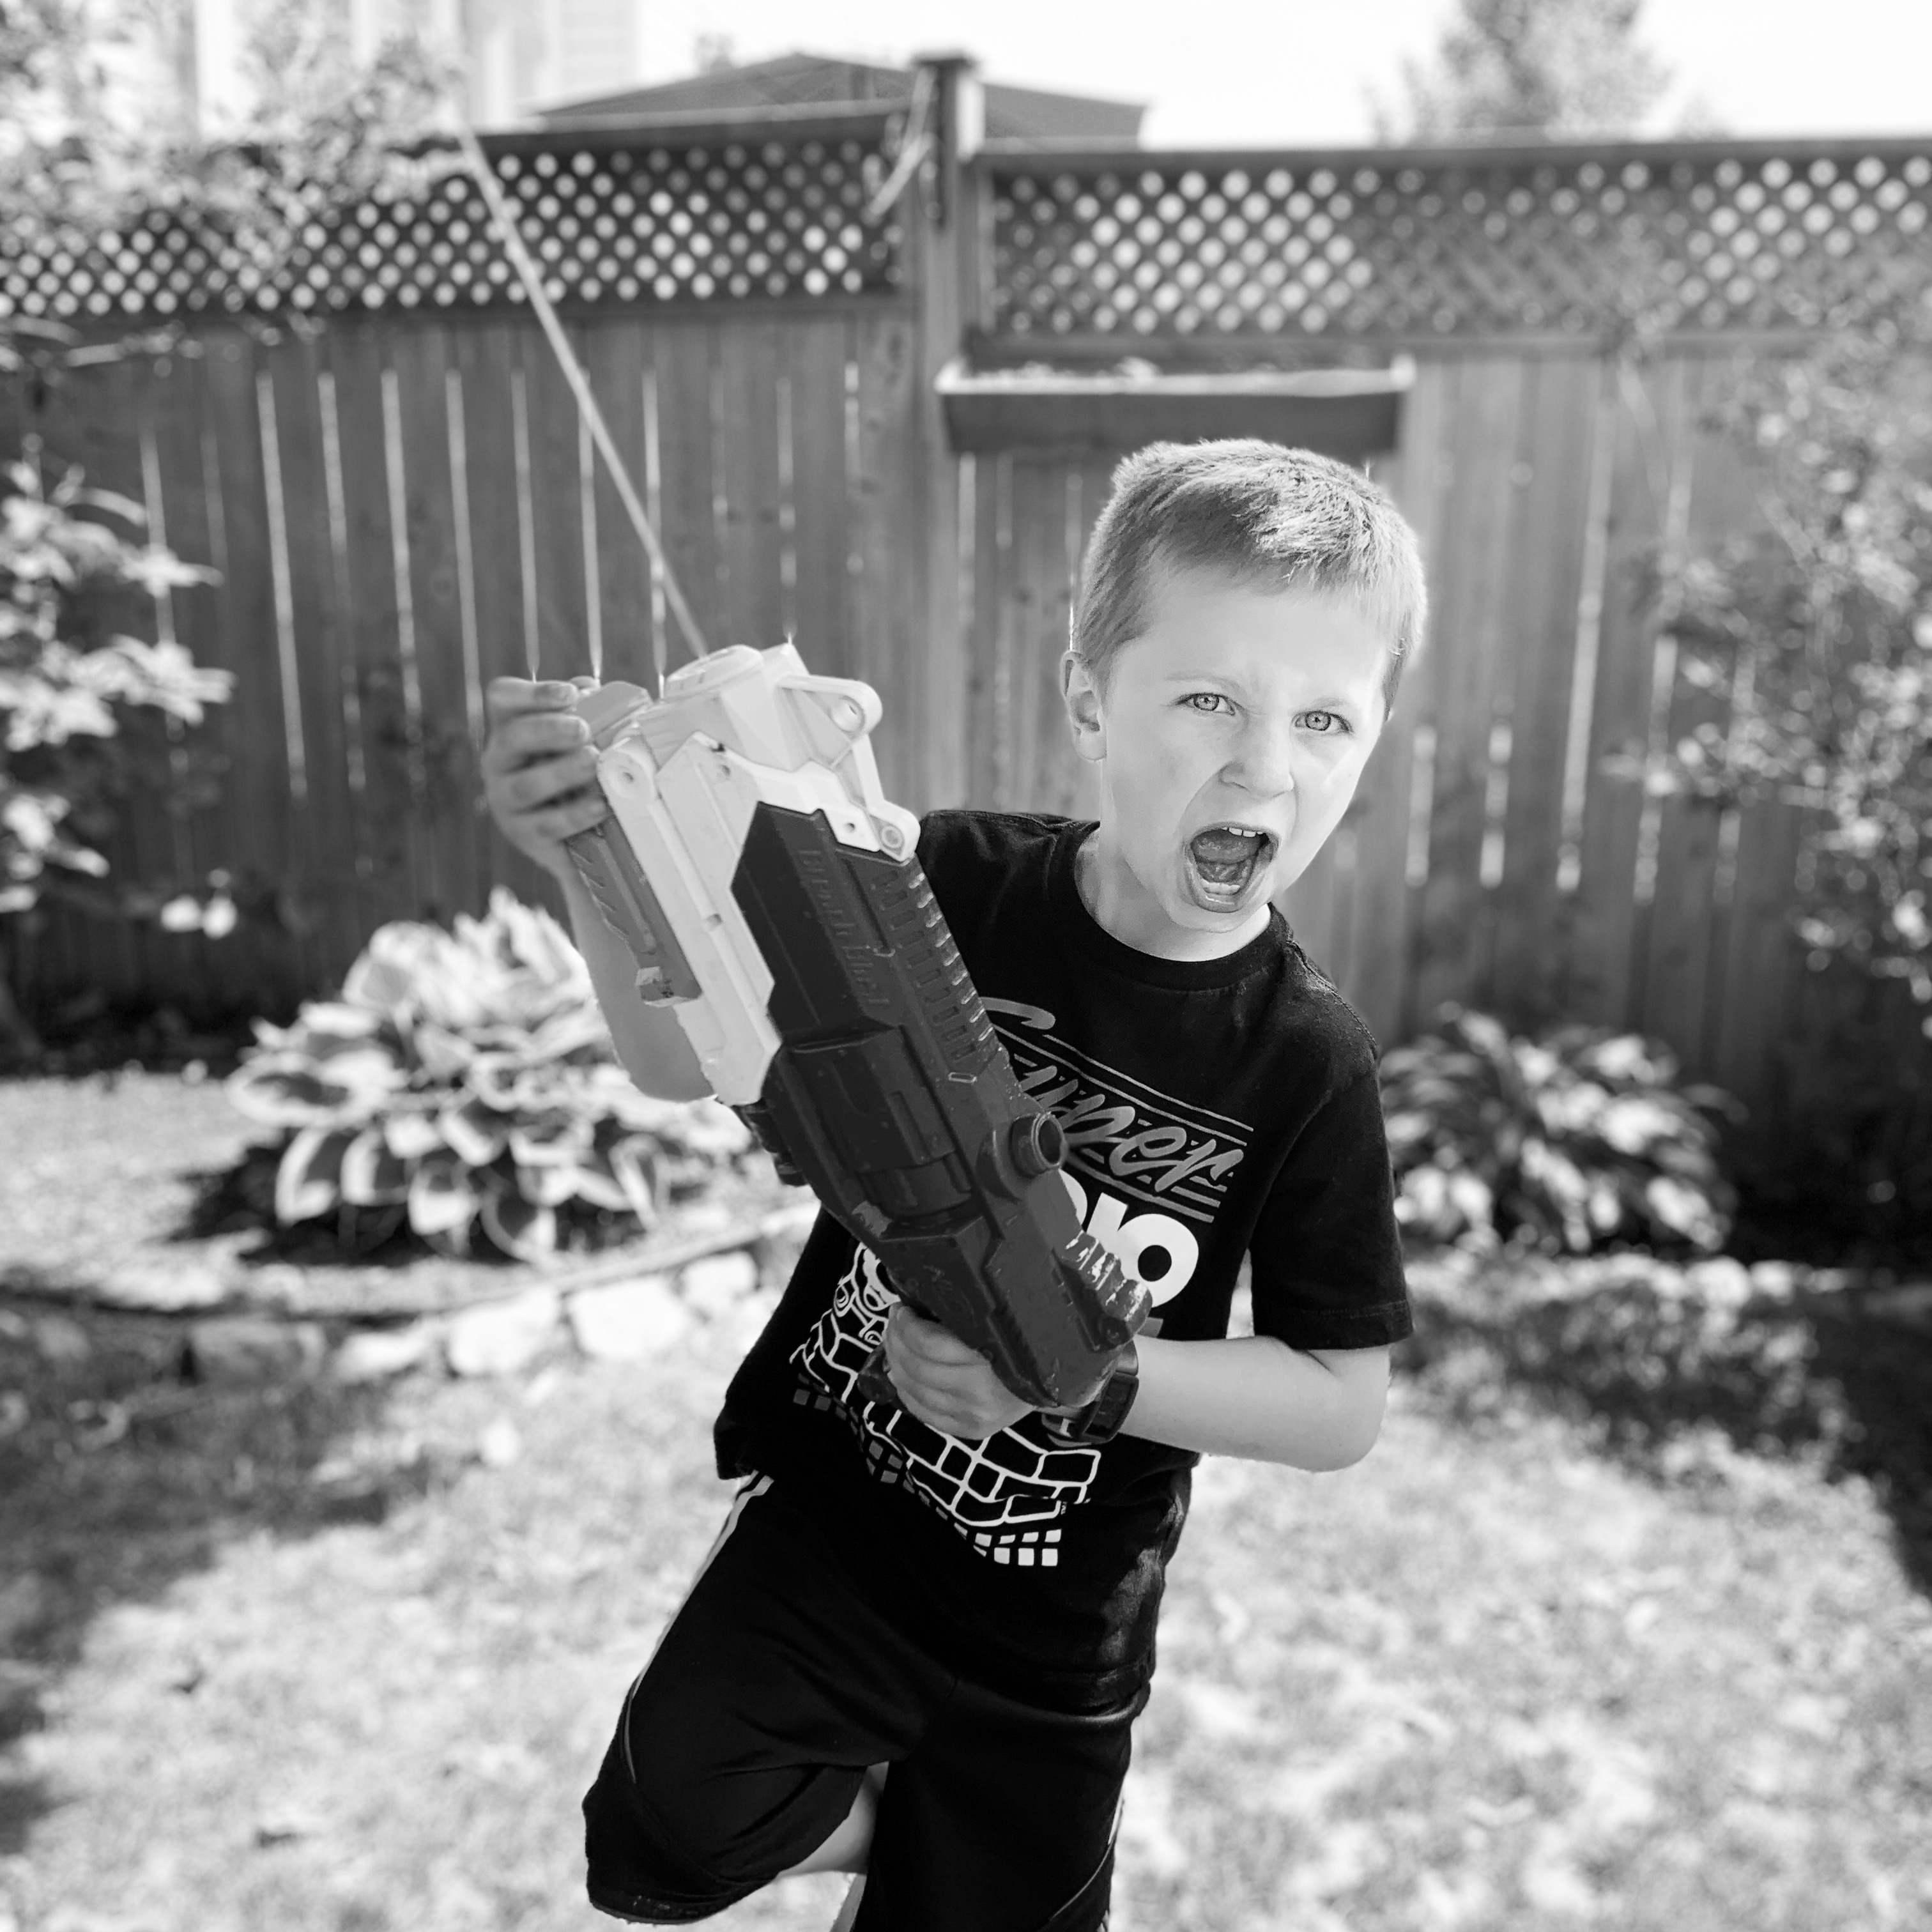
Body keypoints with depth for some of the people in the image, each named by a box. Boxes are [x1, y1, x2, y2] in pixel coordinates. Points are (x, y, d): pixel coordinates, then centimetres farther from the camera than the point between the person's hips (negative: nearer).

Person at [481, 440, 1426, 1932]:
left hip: (1054, 1640, 0)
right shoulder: (952, 888, -14)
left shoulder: (1305, 1061, -15)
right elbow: (684, 1061, -7)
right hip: (831, 1512, 1)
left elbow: (1342, 1410, -10)